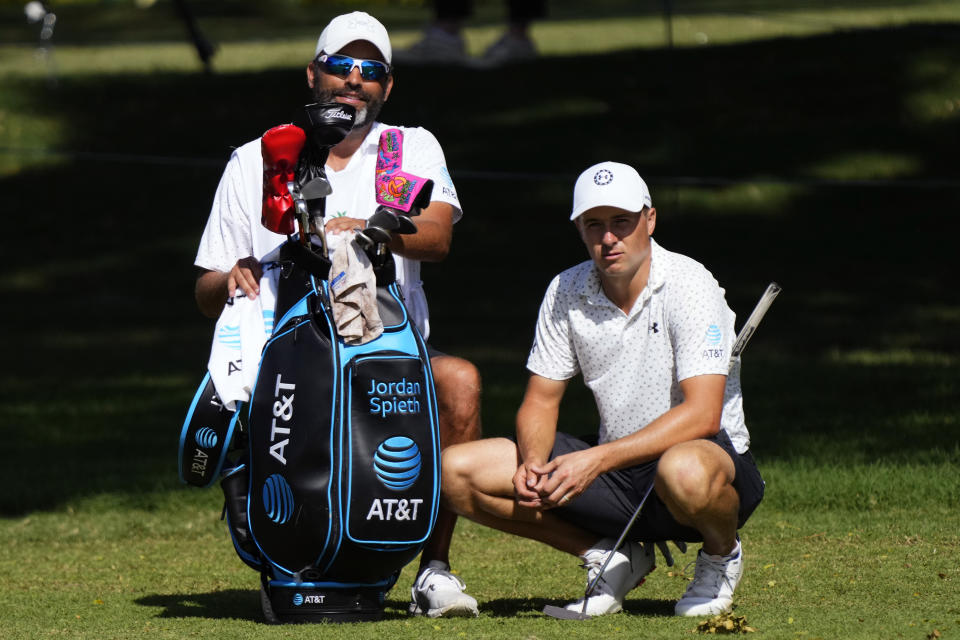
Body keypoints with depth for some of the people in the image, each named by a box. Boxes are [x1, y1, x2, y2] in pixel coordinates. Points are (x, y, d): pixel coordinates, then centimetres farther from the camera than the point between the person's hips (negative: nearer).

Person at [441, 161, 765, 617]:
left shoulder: (690, 286, -17)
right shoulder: (566, 293, 0)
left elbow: (702, 415, -26)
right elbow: (541, 400, 7)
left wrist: (598, 459, -35)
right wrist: (533, 462, -18)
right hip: (614, 473, 5)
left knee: (684, 473, -45)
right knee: (457, 472, -10)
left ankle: (722, 553, -6)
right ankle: (615, 560, 2)